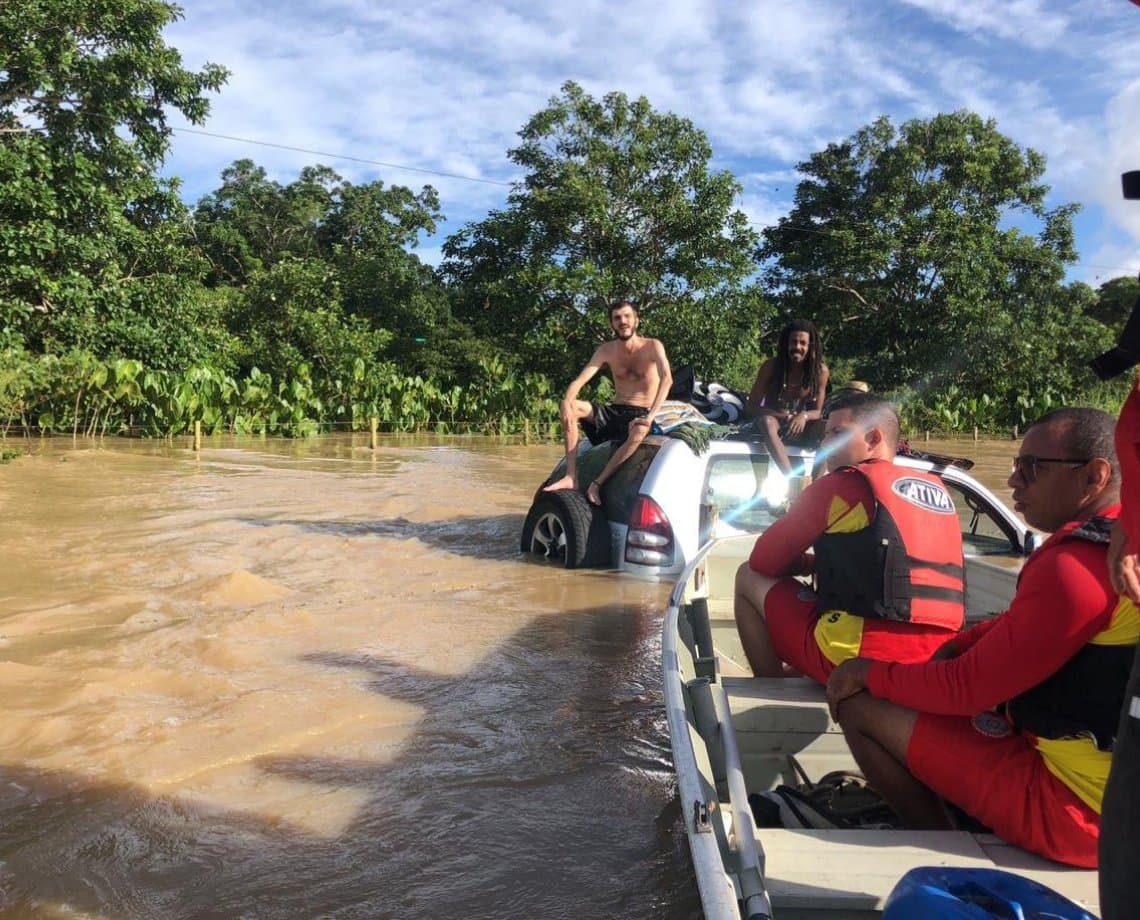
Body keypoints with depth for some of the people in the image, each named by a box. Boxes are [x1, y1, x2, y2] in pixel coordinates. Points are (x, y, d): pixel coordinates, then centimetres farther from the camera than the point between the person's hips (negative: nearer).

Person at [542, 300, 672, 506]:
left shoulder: (652, 346, -7)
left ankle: (598, 482, -27)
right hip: (614, 411, 4)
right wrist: (567, 402, -28)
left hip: (640, 413, -4)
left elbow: (667, 379, -23)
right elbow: (579, 380, -6)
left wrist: (651, 416, -35)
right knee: (570, 408, -19)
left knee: (638, 433, -41)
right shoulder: (607, 350, 3)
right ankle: (571, 477, -26)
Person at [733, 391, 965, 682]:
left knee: (750, 579, 11)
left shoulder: (843, 485, -4)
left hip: (857, 657, -8)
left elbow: (763, 560, 2)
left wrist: (809, 563, 21)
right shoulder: (937, 489, 15)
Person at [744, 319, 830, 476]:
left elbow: (818, 411, 0)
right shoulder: (771, 366, -9)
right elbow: (750, 407, -8)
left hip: (800, 428, 2)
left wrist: (804, 416, -25)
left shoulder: (820, 371, -5)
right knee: (766, 421, -37)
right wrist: (781, 415, -26)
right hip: (774, 423, -2)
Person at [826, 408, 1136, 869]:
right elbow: (1021, 625, 20)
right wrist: (955, 646, 5)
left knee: (861, 707, -6)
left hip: (1077, 807, -10)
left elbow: (969, 687, -20)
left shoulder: (1078, 566, -26)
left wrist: (870, 673, -6)